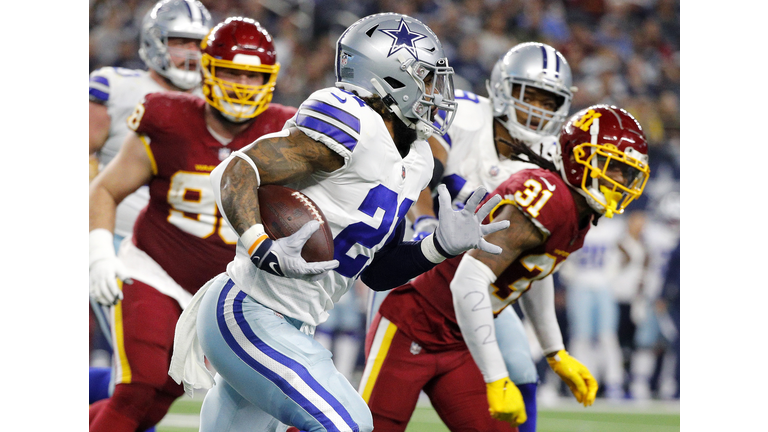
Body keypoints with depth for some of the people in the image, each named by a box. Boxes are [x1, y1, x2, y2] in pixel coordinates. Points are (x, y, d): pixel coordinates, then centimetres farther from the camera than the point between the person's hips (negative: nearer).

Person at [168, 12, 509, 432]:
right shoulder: (354, 130, -18)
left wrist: (441, 245, 4)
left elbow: (375, 270, 19)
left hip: (284, 327, 10)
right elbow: (236, 171, -22)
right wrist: (263, 249, -36)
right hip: (249, 316, -10)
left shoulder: (413, 163, 12)